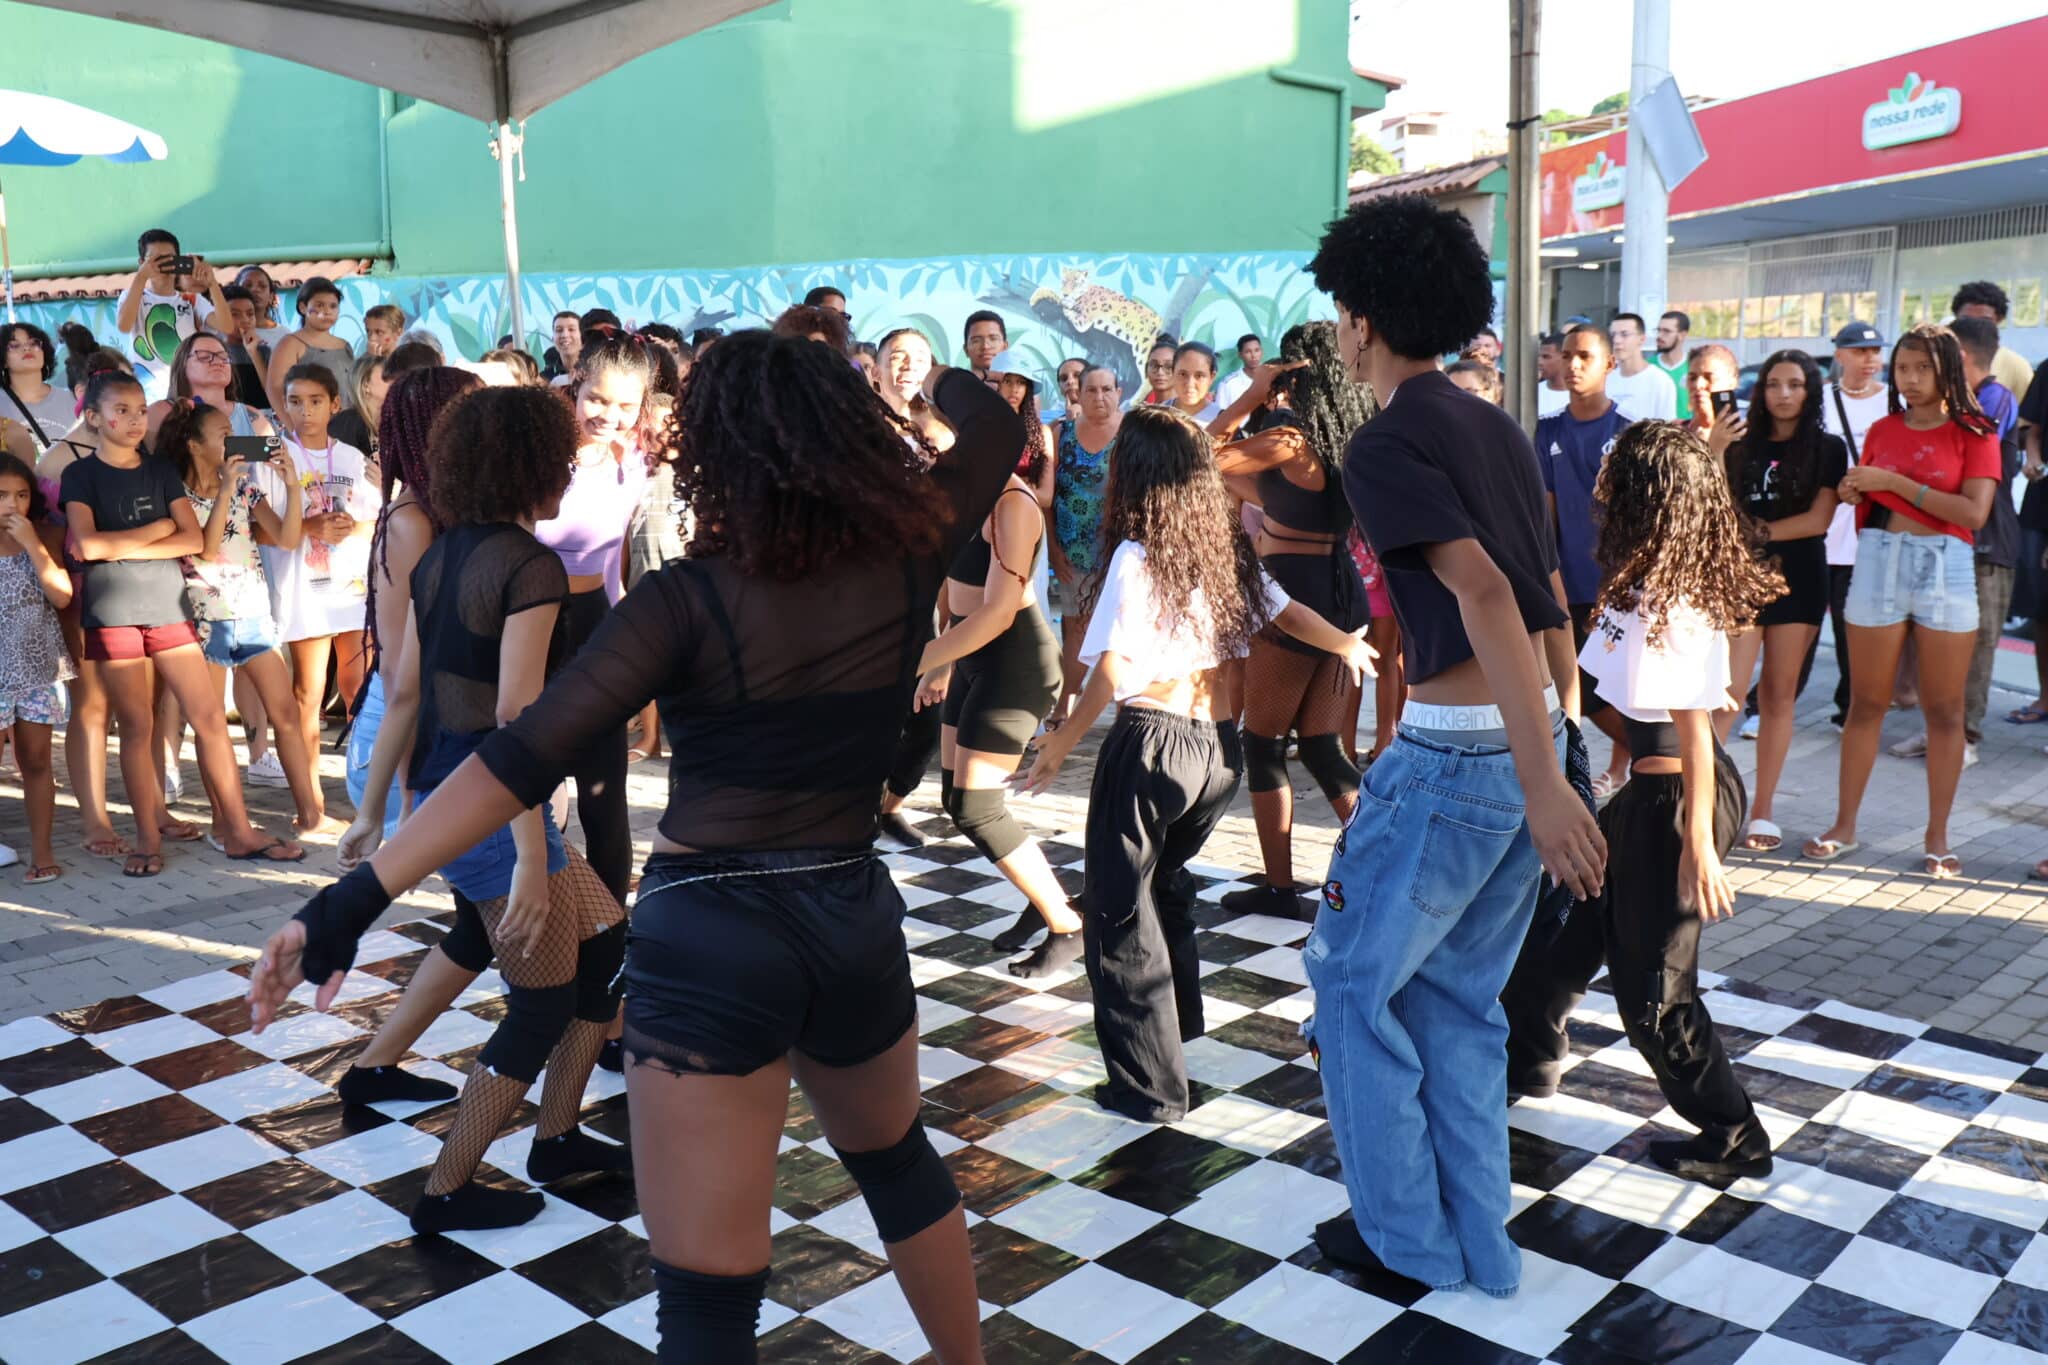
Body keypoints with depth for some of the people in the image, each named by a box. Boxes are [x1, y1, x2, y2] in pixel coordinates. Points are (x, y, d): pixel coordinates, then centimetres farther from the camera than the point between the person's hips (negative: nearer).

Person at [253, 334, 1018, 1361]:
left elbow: (526, 757, -19)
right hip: (854, 920, 5)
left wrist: (359, 896, -20)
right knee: (895, 1157, 33)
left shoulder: (689, 598, -11)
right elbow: (996, 428, 18)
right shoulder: (904, 557, -1)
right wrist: (929, 375, 38)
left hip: (710, 936, -4)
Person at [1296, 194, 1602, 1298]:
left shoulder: (1385, 445, -13)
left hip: (1455, 752, -8)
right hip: (1526, 740, 8)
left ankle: (1408, 1236, 21)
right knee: (1458, 995, 18)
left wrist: (1542, 782, -30)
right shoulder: (1495, 429, 13)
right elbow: (1551, 597, 16)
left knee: (1352, 978, 10)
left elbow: (1484, 594, -25)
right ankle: (1478, 1243, 27)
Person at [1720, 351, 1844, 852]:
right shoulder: (1741, 446, 10)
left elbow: (1819, 519, -5)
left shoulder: (1827, 449, 5)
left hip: (1798, 580, 0)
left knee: (1778, 696, 4)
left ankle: (1762, 811, 12)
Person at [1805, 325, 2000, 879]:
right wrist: (1853, 493, -8)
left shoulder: (1973, 433, -1)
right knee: (1866, 704, 6)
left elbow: (1973, 512, -13)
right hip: (1879, 563, 3)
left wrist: (1895, 481, -14)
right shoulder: (1882, 431, 9)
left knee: (1944, 710, 3)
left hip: (1946, 569, -2)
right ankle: (1845, 826, 14)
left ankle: (1937, 837, 12)